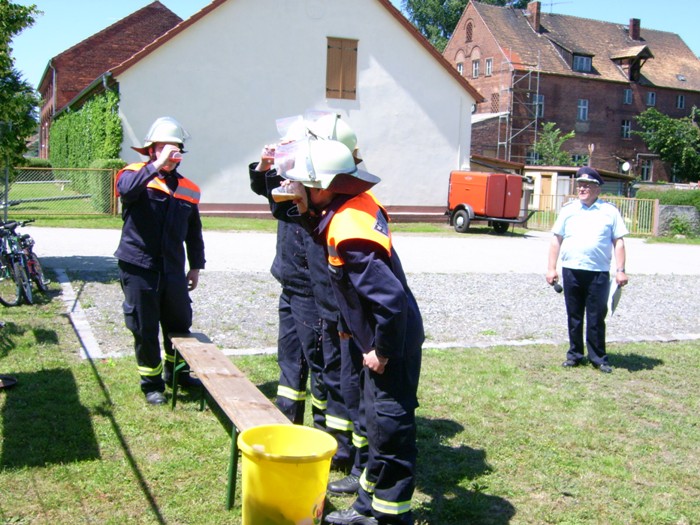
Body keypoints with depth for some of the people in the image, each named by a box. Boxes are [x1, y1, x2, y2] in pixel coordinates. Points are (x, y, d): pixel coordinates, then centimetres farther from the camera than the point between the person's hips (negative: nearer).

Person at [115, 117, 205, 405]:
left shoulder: (188, 189, 9)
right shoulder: (135, 174, -4)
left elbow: (194, 232, 16)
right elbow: (126, 188, -30)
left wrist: (196, 266, 15)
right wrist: (156, 166, -32)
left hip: (173, 270, 4)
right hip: (139, 269, -4)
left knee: (179, 325, 15)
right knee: (145, 330, 5)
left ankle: (177, 372, 38)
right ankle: (151, 383, 22)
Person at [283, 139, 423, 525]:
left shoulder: (348, 235, -28)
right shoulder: (358, 203, 0)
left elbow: (392, 298, -32)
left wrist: (382, 351, -19)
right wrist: (309, 207, -1)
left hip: (391, 343, -11)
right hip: (385, 337, 11)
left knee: (387, 427, 1)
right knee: (376, 418, 20)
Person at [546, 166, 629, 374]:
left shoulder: (609, 211, 5)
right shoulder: (568, 210, 9)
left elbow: (618, 242, 4)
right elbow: (556, 240, 10)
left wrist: (620, 270, -4)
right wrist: (551, 268, 4)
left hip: (598, 273, -2)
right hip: (571, 271, 2)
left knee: (596, 317, 2)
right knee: (574, 316, 10)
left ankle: (598, 358, 12)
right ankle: (575, 354, 21)